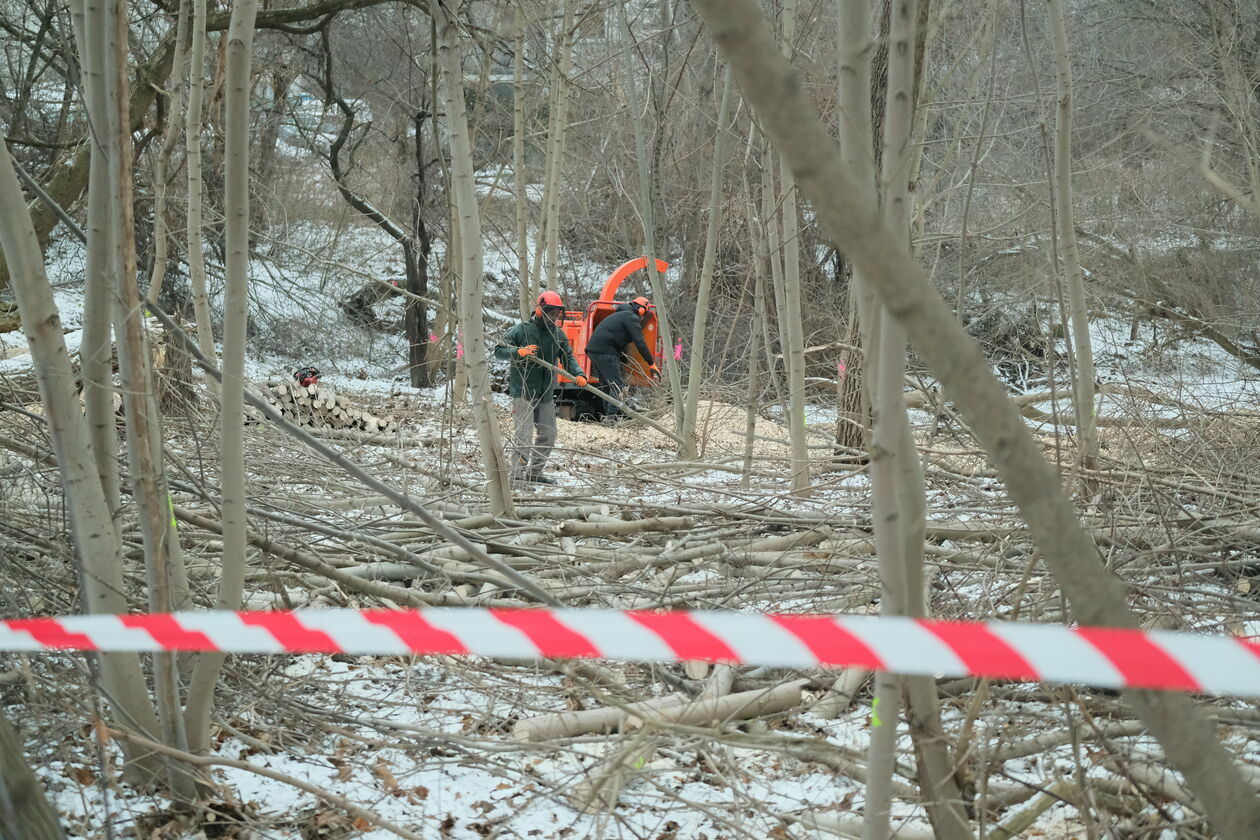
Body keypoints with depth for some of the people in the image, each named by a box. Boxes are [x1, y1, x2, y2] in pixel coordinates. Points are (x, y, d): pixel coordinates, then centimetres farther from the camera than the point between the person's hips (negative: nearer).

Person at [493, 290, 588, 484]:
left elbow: (568, 358, 14)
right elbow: (499, 350, -6)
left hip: (546, 394, 6)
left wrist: (578, 374, -6)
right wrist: (519, 352, -25)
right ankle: (519, 473, -6)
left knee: (548, 435, 9)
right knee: (524, 434, -10)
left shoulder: (558, 334, 11)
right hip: (523, 391, -6)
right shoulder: (522, 330, -6)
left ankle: (535, 472, 20)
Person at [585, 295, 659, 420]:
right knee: (618, 386, -10)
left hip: (593, 349, 10)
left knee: (607, 385, 16)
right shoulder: (632, 318, -4)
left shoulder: (621, 315, 27)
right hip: (605, 352, -10)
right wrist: (652, 364, -9)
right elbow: (640, 343, -11)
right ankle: (613, 416, -17)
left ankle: (608, 414, 16)